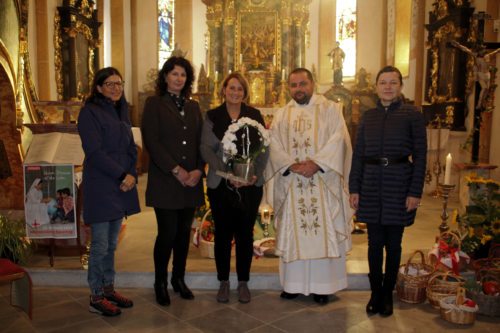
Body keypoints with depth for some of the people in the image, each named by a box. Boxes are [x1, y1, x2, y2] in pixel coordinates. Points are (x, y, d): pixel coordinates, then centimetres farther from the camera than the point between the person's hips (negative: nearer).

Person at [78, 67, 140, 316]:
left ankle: (108, 289, 25)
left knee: (111, 244, 14)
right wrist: (122, 175, -16)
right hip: (101, 187, -7)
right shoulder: (90, 111, -7)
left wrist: (132, 175, -4)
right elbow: (94, 151, -15)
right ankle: (96, 298, 13)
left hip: (122, 185, 7)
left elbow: (131, 148, 13)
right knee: (100, 245, 0)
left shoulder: (121, 111, 15)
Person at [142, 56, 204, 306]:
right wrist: (176, 170, -14)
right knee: (167, 232, -3)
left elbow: (201, 142, 11)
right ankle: (160, 283, 16)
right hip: (165, 182, -4)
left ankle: (179, 279, 26)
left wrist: (198, 169, -5)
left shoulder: (193, 106, 14)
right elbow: (151, 141, -9)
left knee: (184, 232, 10)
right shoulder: (154, 104, 0)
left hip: (191, 181, 5)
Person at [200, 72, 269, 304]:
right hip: (220, 185, 0)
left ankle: (243, 283, 20)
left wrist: (256, 174, -12)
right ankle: (223, 282, 21)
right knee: (223, 233, 6)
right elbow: (206, 149, -4)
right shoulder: (212, 116, 4)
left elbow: (264, 148, 3)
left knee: (245, 233, 6)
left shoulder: (255, 115, 6)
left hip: (250, 185, 1)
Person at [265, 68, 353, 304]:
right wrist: (292, 165, -15)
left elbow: (338, 139, -8)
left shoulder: (330, 109, 5)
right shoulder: (281, 115, 12)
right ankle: (293, 283, 17)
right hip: (291, 185, 3)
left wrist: (316, 163, -19)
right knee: (292, 232, 6)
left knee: (323, 232, 0)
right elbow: (274, 146, 2)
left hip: (323, 183, -2)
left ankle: (322, 285, 11)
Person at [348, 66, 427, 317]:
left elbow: (420, 155, -3)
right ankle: (375, 293, 22)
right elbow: (358, 154, 8)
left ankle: (387, 294, 23)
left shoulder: (412, 115, -1)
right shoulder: (368, 116, 8)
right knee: (375, 242, 8)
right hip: (371, 185, 2)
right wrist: (354, 188, 2)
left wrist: (415, 192, -9)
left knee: (393, 243, 8)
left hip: (399, 185, -2)